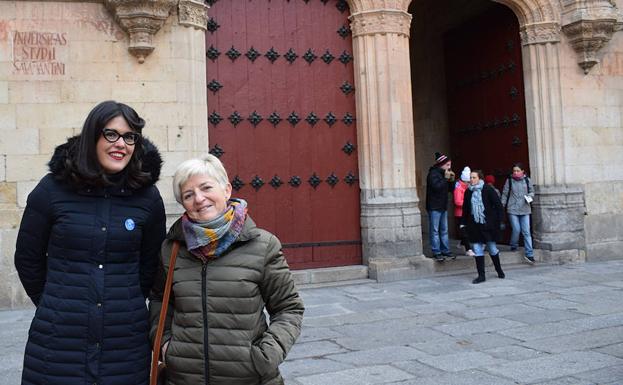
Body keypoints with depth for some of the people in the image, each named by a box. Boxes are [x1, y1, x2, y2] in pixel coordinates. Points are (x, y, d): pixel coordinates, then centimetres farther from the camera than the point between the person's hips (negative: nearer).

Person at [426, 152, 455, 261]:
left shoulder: (444, 173, 15)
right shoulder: (433, 173, -11)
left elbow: (450, 189, 17)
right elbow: (436, 186, -25)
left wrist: (452, 180, 2)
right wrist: (445, 178, -19)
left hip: (443, 206, 9)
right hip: (434, 207, -9)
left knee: (444, 230, 12)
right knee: (435, 230, -5)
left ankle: (445, 250, 18)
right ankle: (436, 252, -2)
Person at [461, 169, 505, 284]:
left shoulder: (487, 190, -7)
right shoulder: (468, 192, 5)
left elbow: (498, 205, -6)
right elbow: (465, 209, 12)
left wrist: (498, 221, -11)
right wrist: (464, 223, 9)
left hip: (487, 225, -3)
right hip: (474, 225, 3)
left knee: (492, 248, 8)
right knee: (477, 250, 1)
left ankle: (499, 270, 31)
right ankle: (481, 275, 7)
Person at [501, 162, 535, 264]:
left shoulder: (527, 180, 4)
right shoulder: (509, 180, 1)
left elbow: (532, 191, 15)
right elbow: (505, 194, 6)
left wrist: (530, 196, -6)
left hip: (525, 209, 1)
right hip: (512, 209, -1)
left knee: (526, 232, -1)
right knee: (516, 229, -9)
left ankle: (529, 254, 1)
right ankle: (513, 247, 18)